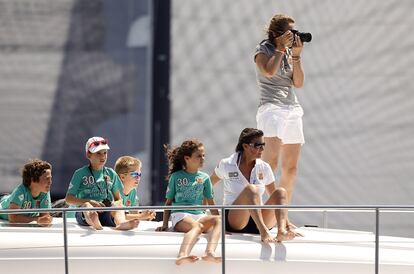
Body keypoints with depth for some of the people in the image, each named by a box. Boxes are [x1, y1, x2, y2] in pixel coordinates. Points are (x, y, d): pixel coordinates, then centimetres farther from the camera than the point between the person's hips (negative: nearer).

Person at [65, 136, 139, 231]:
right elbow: (69, 199, 3)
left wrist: (116, 204, -4)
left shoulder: (111, 174, 18)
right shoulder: (80, 173, 9)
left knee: (116, 205, -28)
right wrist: (91, 202, -11)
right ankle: (94, 223, -72)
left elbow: (118, 199, 22)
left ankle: (122, 223, -63)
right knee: (87, 205, -35)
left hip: (106, 213, 3)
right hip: (84, 215, -3)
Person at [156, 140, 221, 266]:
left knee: (218, 220, -32)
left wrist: (218, 225, 12)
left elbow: (211, 203, 20)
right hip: (180, 215, -3)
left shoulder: (204, 178, 19)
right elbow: (169, 202, 14)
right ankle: (182, 256, -69)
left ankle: (210, 252, -57)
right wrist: (165, 225, 6)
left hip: (198, 214, 3)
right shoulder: (176, 176, 11)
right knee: (197, 226, -39)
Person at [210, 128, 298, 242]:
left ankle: (281, 231, -47)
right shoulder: (226, 165, 0)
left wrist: (287, 223, 10)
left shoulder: (264, 168, 9)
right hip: (233, 222, -4)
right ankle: (263, 232, -56)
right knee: (251, 189, -32)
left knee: (280, 192, -20)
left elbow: (274, 196, 16)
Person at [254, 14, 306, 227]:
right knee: (270, 162, -24)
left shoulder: (289, 52, 16)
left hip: (293, 109, 7)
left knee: (290, 168, 4)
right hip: (272, 107, -7)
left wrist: (296, 55, 1)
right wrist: (280, 48, -9)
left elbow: (298, 83, 9)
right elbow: (269, 71, -19)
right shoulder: (263, 50, 1)